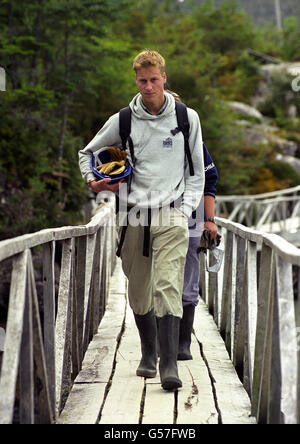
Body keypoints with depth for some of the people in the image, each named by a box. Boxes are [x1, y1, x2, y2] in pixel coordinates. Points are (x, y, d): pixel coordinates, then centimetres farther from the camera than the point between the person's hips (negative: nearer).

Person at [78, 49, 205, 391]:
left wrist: (186, 209, 3)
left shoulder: (187, 118, 5)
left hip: (171, 215, -2)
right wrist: (92, 180, 0)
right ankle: (148, 352, 30)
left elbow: (197, 170, 13)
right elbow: (87, 153, 19)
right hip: (134, 215, 2)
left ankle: (169, 363, -17)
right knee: (139, 292, 9)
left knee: (168, 287, -16)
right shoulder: (121, 121, 5)